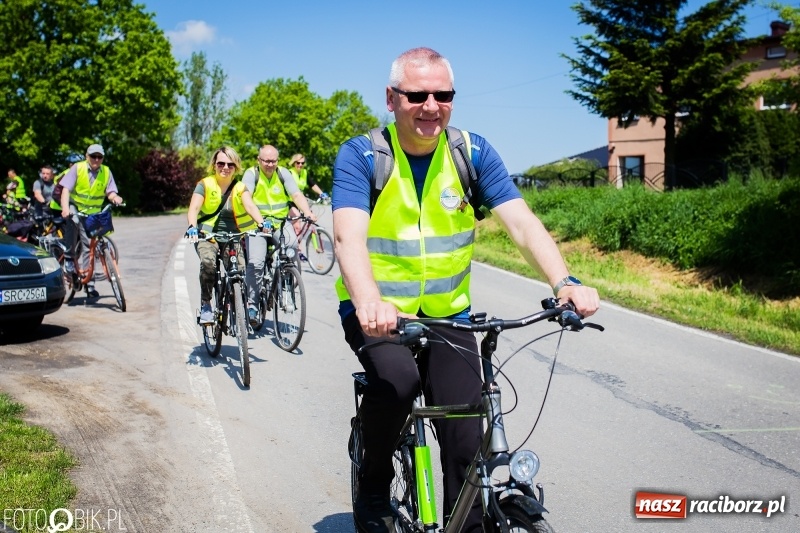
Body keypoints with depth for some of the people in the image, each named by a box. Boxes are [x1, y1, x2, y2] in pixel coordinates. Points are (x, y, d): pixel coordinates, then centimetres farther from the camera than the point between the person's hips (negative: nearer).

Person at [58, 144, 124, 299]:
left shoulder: (106, 172, -1)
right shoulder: (77, 168, -9)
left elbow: (110, 191, -6)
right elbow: (66, 189, -15)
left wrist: (115, 197, -31)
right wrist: (65, 208, -31)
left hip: (93, 213, 2)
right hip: (75, 208, -2)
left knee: (88, 245, 0)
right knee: (73, 220, -37)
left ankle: (88, 283, 8)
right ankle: (69, 257, -22)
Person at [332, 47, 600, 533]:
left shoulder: (473, 153, -4)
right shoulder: (360, 156, -12)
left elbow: (522, 222, -14)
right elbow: (350, 236, -27)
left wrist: (564, 282, -31)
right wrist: (369, 303, -47)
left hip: (447, 313, 3)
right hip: (378, 312, -2)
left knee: (467, 441, -6)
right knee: (398, 379, -31)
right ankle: (373, 493, -3)